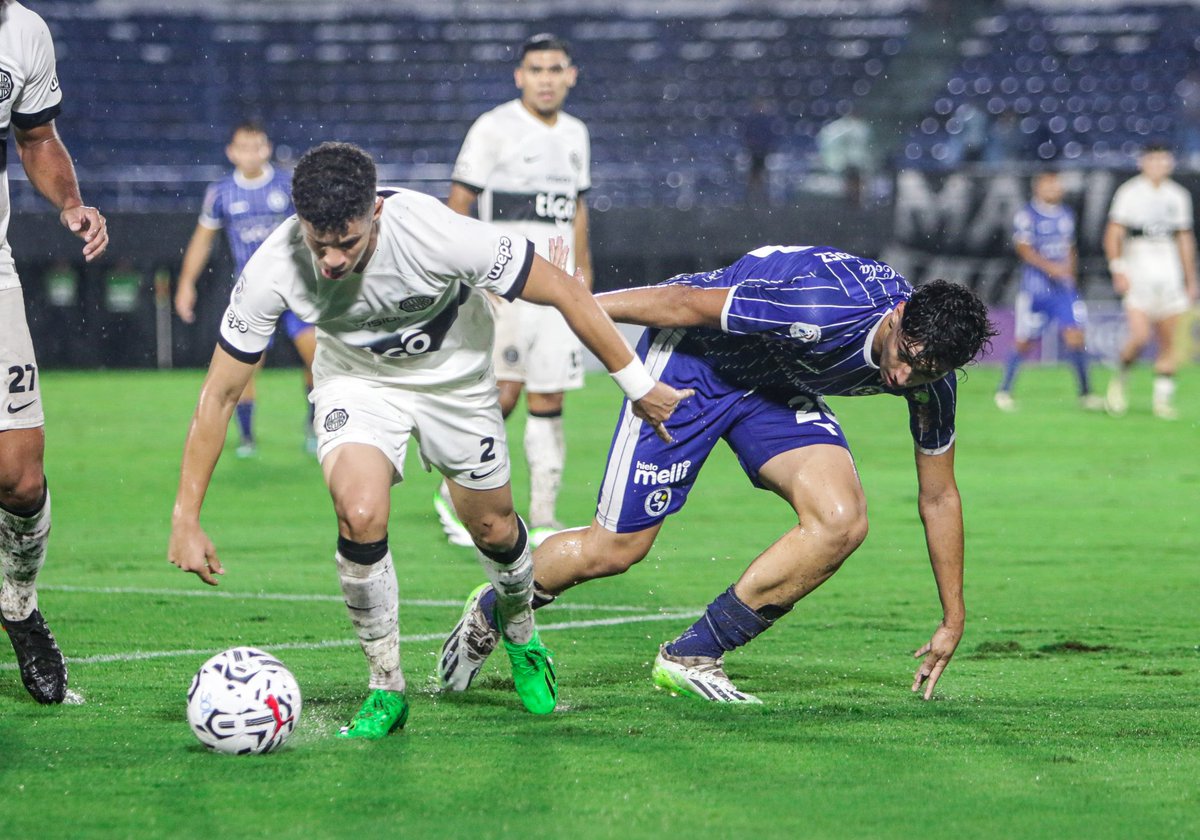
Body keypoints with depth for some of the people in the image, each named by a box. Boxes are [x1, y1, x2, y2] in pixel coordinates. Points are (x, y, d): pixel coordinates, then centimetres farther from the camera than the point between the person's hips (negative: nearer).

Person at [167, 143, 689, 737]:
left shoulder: (437, 235, -38)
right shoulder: (271, 273, -32)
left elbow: (564, 292, -24)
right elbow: (219, 395, -20)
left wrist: (638, 385, -15)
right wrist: (185, 520, -22)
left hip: (454, 375, 0)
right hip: (357, 380, 0)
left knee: (493, 529, 9)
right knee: (360, 513, -24)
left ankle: (521, 637, 44)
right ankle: (386, 688, -4)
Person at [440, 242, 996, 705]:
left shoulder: (928, 377, -16)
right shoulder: (824, 309, -37)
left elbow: (939, 497, -2)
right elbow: (688, 303, -25)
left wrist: (953, 620, 0)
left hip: (779, 389, 6)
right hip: (695, 359, -6)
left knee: (842, 522, -19)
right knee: (613, 550, -4)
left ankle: (693, 656, -7)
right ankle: (492, 611, 28)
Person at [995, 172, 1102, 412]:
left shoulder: (1066, 215, 13)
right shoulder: (1027, 215, -7)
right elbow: (1024, 248, -14)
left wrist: (1070, 270, 9)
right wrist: (1050, 267, -24)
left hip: (1063, 286, 4)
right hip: (1035, 287, -4)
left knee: (1074, 336, -5)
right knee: (1024, 342, 1)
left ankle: (1085, 393, 3)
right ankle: (1004, 390, 18)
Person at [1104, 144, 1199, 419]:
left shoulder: (1178, 196, 13)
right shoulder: (1129, 193, -1)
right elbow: (1113, 234, -3)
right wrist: (1118, 270, -13)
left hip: (1169, 271, 4)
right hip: (1138, 270, -4)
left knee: (1168, 342, 0)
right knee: (1140, 336, -15)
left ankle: (1163, 398, 6)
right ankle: (1120, 379, 9)